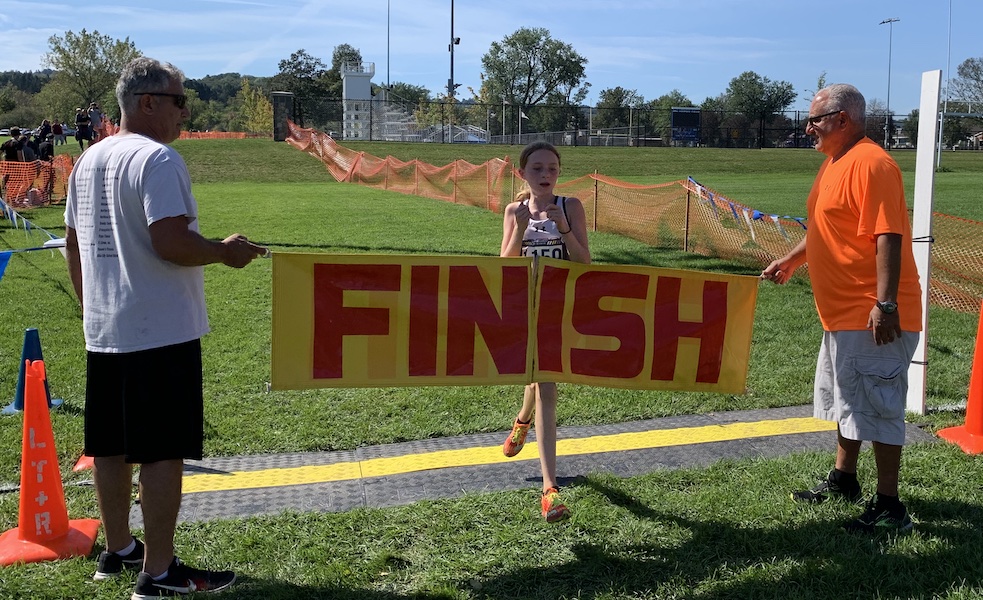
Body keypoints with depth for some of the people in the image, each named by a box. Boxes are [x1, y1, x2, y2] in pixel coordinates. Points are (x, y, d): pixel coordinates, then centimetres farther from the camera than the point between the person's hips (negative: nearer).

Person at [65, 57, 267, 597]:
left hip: (103, 330, 9)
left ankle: (117, 549, 29)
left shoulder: (89, 160, 13)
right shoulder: (158, 159, -15)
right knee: (164, 449, -3)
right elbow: (170, 242, -24)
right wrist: (225, 251, -8)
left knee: (110, 445, 15)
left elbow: (74, 243, 18)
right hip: (161, 332, -9)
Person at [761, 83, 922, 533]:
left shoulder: (870, 164, -19)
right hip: (842, 315, 11)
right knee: (845, 398, 22)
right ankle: (843, 480, 37)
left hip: (872, 317, -11)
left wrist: (885, 304, -29)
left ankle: (888, 507, 3)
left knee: (876, 406, -5)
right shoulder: (834, 163, 14)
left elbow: (889, 237, -25)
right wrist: (791, 260, 22)